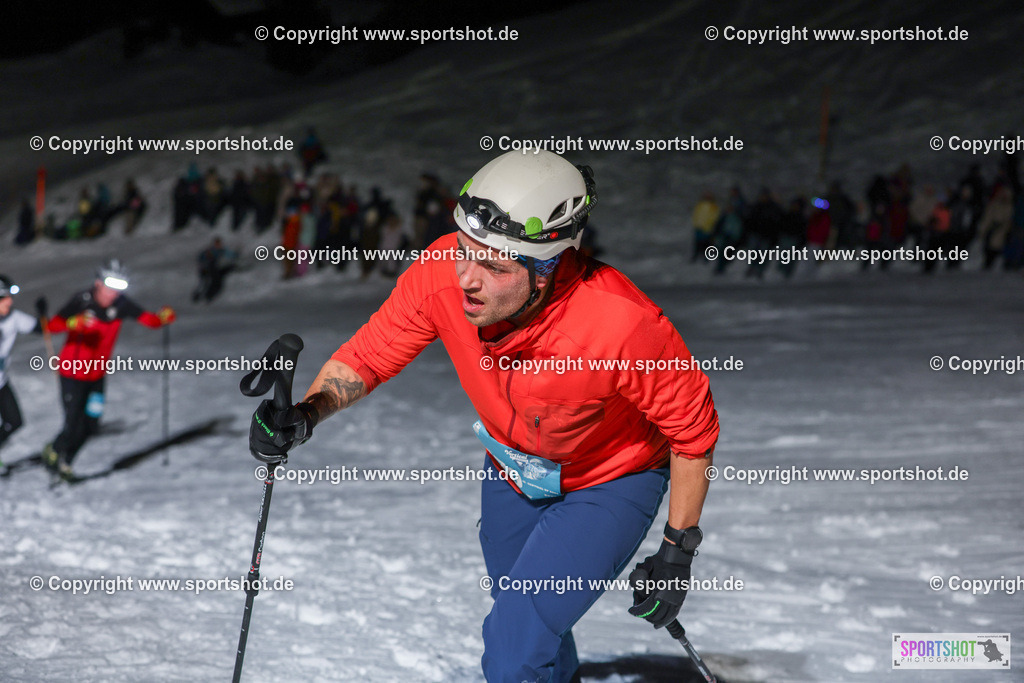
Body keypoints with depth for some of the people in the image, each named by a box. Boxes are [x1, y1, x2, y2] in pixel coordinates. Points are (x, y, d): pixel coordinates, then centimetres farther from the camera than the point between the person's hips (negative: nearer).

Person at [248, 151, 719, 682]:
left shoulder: (623, 324, -40)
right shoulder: (444, 272, -30)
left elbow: (693, 425, -23)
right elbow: (368, 355, -14)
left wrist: (677, 552, -16)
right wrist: (307, 413, -33)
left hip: (609, 485, -5)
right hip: (511, 470, 5)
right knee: (519, 625, 27)